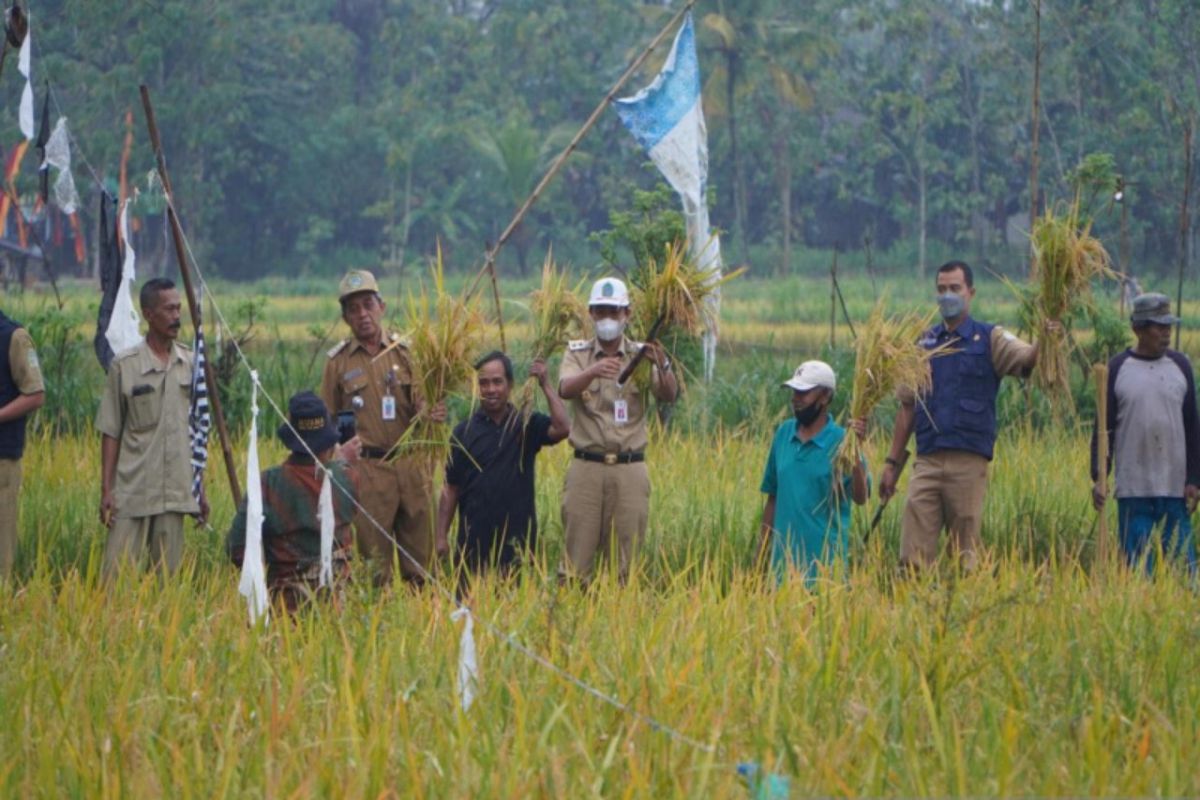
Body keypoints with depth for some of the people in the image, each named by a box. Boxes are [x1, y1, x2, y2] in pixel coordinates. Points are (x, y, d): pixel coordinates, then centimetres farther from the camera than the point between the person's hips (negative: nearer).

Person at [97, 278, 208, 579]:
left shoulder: (190, 364, 9)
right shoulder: (124, 365, -3)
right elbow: (110, 433, -1)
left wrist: (201, 489, 13)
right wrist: (106, 489, -5)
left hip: (176, 494, 3)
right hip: (133, 493, -3)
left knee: (167, 574, 4)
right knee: (118, 574, -7)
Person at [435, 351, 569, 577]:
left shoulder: (527, 425, 4)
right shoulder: (464, 431, 6)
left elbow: (562, 429, -16)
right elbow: (451, 488, 6)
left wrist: (545, 384, -14)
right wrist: (442, 535, 1)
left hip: (517, 539, -1)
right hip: (474, 540, 1)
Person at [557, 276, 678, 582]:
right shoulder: (578, 353, 5)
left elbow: (668, 396, -10)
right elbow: (565, 389, -15)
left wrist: (662, 365, -32)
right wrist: (593, 371, -36)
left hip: (630, 468, 0)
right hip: (586, 466, 0)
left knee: (627, 557, 3)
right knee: (577, 555, -1)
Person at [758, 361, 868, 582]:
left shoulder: (840, 440, -7)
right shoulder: (784, 433, 7)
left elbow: (860, 497, -17)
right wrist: (762, 548, 12)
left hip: (824, 558, -5)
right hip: (783, 555, 5)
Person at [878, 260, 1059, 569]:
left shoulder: (990, 339, 5)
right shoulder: (924, 343, 15)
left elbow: (1026, 359, -14)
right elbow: (907, 407, 17)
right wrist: (892, 463, 13)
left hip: (968, 462, -3)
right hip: (927, 462, 3)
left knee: (966, 553, 1)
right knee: (913, 556, -4)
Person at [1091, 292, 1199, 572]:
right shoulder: (1117, 369, 3)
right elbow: (1104, 428, 4)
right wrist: (1099, 478, -4)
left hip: (1175, 487, 1)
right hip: (1133, 489, -1)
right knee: (1136, 564, -1)